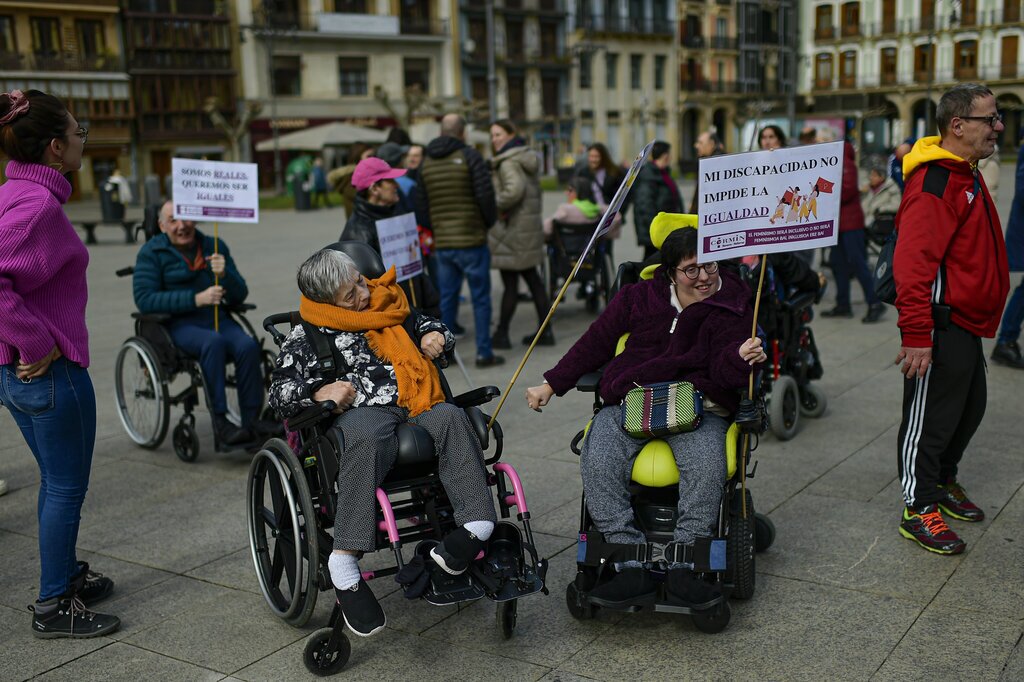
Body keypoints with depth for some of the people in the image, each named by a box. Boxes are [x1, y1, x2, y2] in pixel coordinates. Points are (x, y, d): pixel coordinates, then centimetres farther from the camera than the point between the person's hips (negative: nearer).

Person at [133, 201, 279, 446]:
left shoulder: (214, 246, 12)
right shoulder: (152, 252, 1)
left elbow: (239, 296, 9)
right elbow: (144, 299, -13)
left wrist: (223, 274, -14)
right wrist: (196, 299, -20)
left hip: (215, 317, 4)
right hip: (176, 324, -4)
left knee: (248, 346, -27)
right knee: (213, 343, -35)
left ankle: (251, 419, -19)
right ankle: (220, 421, -32)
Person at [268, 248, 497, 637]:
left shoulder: (387, 304, 25)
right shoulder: (305, 336, 12)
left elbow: (427, 326, 40)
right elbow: (281, 394, 6)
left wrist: (437, 337, 15)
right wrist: (320, 392, -14)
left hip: (417, 405, 4)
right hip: (360, 411, -4)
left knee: (450, 417, -32)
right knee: (367, 436, -41)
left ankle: (478, 524, -40)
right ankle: (345, 561, -44)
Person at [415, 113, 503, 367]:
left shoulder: (426, 163, 10)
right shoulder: (469, 156, -7)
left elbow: (421, 204, 11)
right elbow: (485, 195, -13)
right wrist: (490, 221, 3)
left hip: (442, 243, 5)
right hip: (472, 240, -5)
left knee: (446, 298, 12)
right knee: (480, 298, 3)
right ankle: (484, 353, 4)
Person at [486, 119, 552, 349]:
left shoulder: (507, 162, -13)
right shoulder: (527, 158, 15)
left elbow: (514, 189, -29)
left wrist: (496, 205, -16)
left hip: (512, 229, -9)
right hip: (530, 226, 9)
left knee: (510, 284, -3)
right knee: (533, 279, 11)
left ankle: (501, 334, 5)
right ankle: (545, 331, 14)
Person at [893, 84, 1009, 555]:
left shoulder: (966, 176, 15)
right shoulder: (934, 182, -20)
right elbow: (913, 262, -27)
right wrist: (916, 335, -30)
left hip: (967, 325, 10)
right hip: (942, 326, -10)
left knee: (968, 409, 20)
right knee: (930, 417, 0)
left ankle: (943, 483, 37)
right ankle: (918, 509, 11)